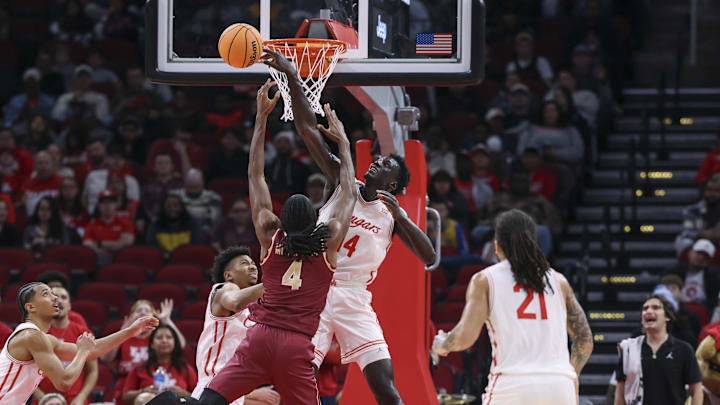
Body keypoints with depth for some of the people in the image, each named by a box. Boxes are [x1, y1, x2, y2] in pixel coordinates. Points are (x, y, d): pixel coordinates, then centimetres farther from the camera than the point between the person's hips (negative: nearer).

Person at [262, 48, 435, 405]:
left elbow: (429, 258, -4)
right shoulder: (343, 184, 6)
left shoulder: (393, 214, 8)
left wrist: (398, 214, -15)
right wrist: (291, 76, -13)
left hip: (355, 301, 1)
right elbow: (308, 129, -3)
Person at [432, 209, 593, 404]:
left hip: (512, 386, -3)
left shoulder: (484, 280, 8)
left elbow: (465, 336, -4)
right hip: (560, 388, 3)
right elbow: (585, 340, 16)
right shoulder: (558, 280, 17)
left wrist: (441, 345, 18)